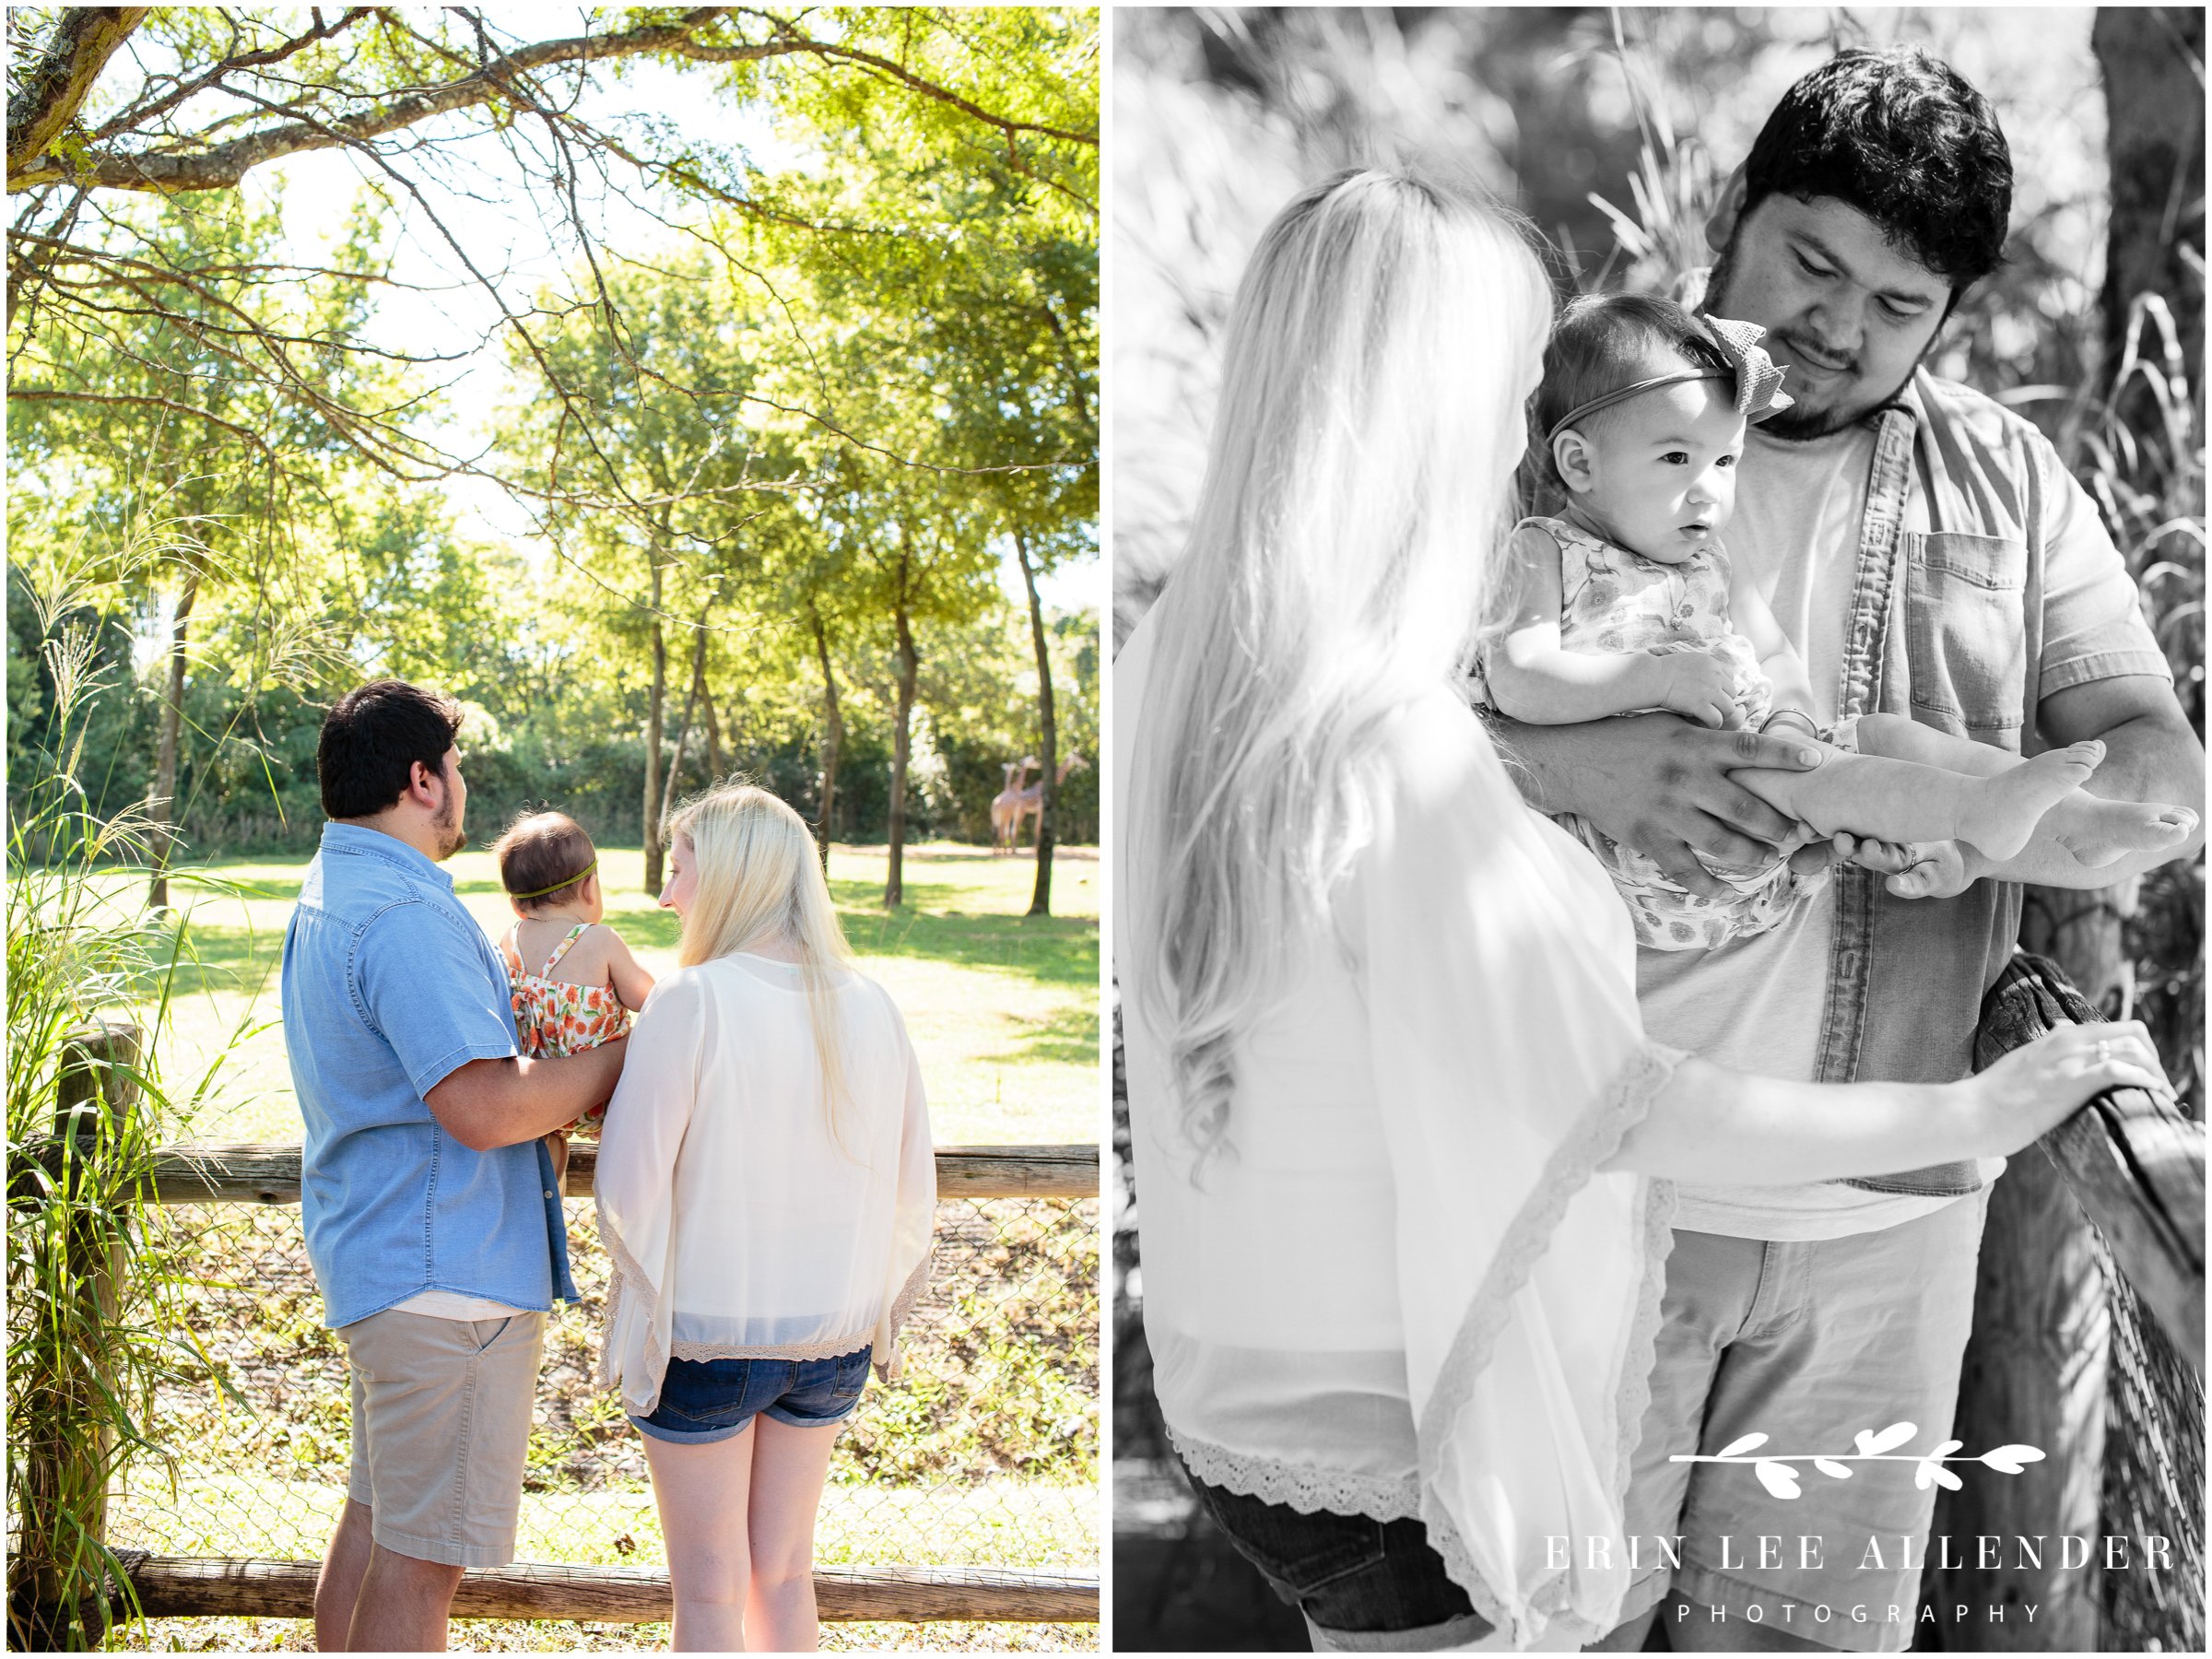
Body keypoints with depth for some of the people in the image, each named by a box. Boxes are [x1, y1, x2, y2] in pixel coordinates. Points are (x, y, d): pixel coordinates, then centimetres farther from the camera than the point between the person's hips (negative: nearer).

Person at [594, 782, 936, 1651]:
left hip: (704, 1334, -4)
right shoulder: (871, 1008, -3)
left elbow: (629, 1186, -17)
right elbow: (912, 1189, 3)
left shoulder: (690, 1002, -17)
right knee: (785, 1575, 20)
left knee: (709, 1589, 11)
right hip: (832, 1339, 4)